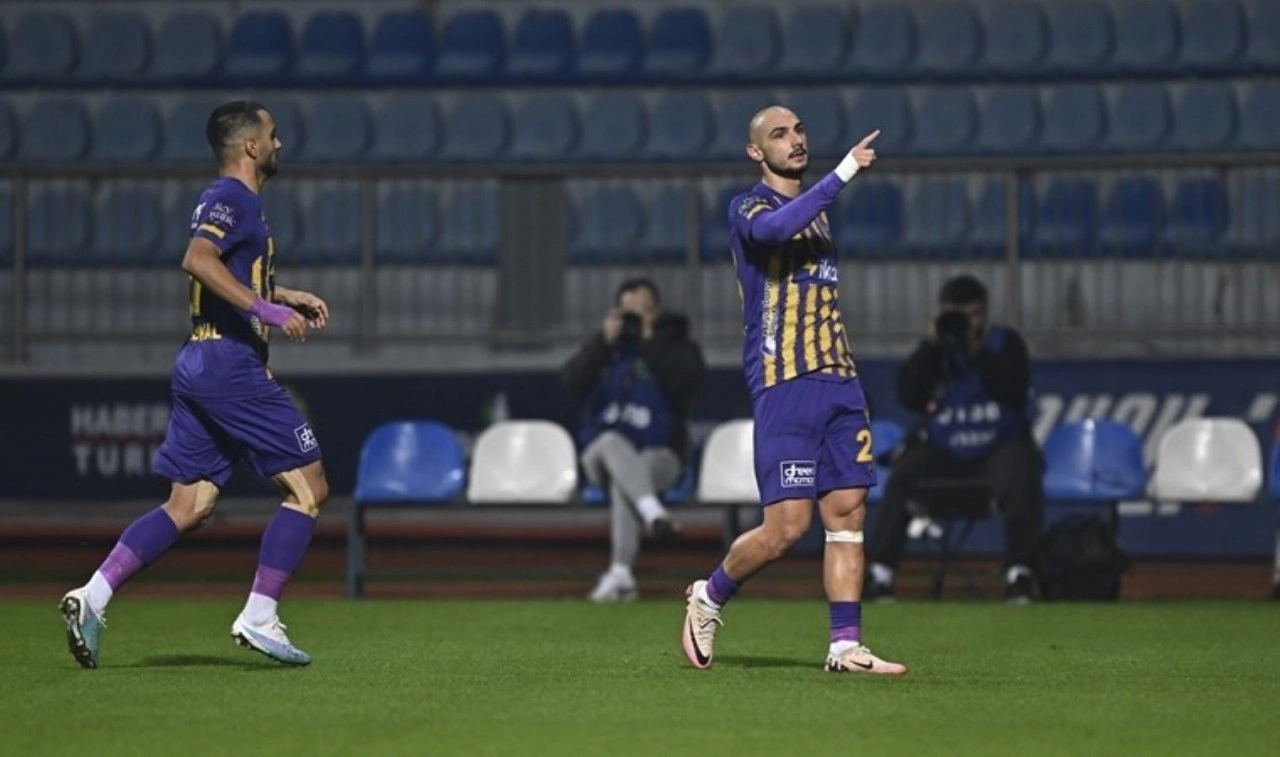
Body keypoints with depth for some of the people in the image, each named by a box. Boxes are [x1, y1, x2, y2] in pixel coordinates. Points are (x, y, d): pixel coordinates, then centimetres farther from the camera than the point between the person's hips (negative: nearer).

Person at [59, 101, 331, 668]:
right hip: (231, 365, -10)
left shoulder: (225, 200, 20)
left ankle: (93, 597, -2)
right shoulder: (234, 199, -11)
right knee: (308, 488, -3)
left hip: (199, 366, 10)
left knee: (188, 506, 8)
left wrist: (286, 296, 29)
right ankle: (258, 618, -5)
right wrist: (267, 310, -29)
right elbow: (198, 260, -28)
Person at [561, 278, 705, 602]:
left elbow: (686, 381, -16)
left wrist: (650, 343, -15)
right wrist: (605, 341, -13)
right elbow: (571, 382, -5)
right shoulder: (605, 347, 13)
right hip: (601, 453, 2)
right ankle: (652, 512, -59)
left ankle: (621, 574, -41)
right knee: (612, 441, -35)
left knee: (622, 479, -34)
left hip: (659, 455, -2)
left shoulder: (677, 345, 6)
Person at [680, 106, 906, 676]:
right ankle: (710, 596, 13)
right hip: (783, 386, -7)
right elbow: (774, 228, -30)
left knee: (849, 512, 1)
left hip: (837, 381, 7)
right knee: (787, 526, -11)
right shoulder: (747, 209, -4)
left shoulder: (815, 210, 20)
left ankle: (846, 646, 3)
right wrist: (843, 174, -31)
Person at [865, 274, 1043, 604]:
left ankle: (1019, 574, -26)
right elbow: (908, 396, -9)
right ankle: (879, 573, -26)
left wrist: (978, 354, -21)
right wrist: (932, 346, -14)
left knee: (1021, 479, -33)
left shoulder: (1005, 343, 2)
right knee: (903, 476, -26)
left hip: (1000, 449, -1)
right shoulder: (934, 349, 6)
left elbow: (1015, 393, -15)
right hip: (942, 451, 2)